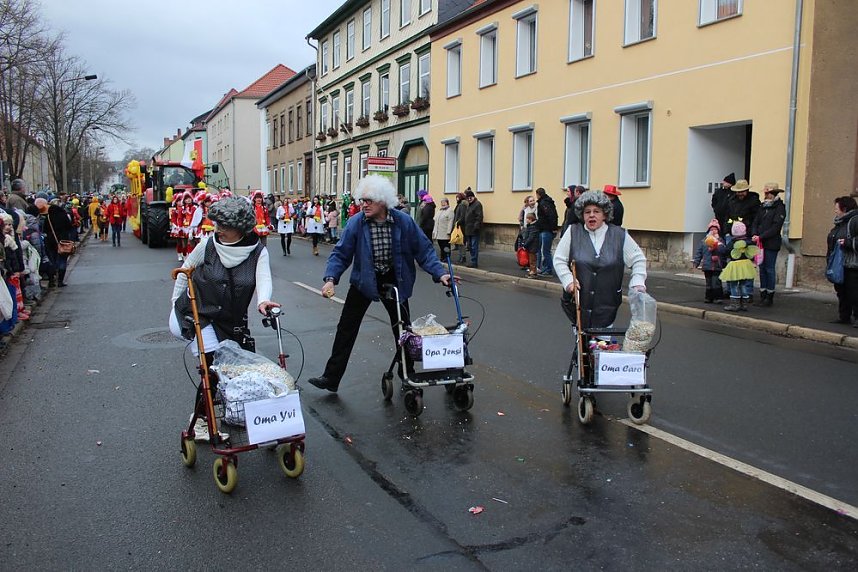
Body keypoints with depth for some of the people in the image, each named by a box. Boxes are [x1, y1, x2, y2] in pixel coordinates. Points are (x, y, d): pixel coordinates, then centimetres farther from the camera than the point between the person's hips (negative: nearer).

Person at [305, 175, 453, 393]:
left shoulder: (404, 222, -15)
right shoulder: (356, 223, -16)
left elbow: (424, 250, -9)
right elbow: (341, 253, -13)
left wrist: (439, 273, -19)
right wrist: (331, 278, -28)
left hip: (395, 280, 1)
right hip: (364, 280, 0)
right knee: (346, 327, -2)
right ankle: (331, 378, 6)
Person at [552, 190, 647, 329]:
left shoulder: (620, 235, 3)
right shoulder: (573, 232, 1)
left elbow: (639, 259, 11)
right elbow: (559, 260, 2)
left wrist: (638, 283, -2)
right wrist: (568, 281, -11)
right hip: (578, 302, 0)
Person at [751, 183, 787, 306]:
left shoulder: (779, 208, -6)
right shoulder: (763, 206, 14)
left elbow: (775, 227, -13)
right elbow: (756, 222, 12)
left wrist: (761, 236, -17)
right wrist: (754, 234, -6)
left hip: (771, 244, -6)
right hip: (761, 243, 6)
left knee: (770, 269, -2)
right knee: (762, 269, 8)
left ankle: (769, 297, 5)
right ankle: (762, 296, 14)